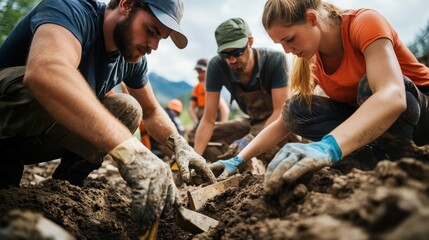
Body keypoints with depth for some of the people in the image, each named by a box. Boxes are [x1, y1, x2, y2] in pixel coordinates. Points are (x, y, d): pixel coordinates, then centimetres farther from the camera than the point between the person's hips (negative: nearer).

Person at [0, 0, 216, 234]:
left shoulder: (132, 59, -3)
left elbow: (151, 110, 8)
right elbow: (44, 71, -48)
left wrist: (180, 144, -13)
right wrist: (129, 149, -58)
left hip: (42, 139, 7)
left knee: (127, 110, -9)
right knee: (51, 88, -34)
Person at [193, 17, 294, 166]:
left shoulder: (275, 60, -28)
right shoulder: (217, 66, -20)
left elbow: (280, 111, -26)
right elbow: (208, 120, -19)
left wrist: (252, 140, -40)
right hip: (254, 122, 5)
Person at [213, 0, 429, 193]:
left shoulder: (365, 22, -25)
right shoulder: (312, 63, -6)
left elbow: (392, 95, -42)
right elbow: (285, 119, -2)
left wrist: (328, 147, -58)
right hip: (368, 121, 5)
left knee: (370, 85, -37)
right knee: (296, 110, -17)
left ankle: (407, 160, -14)